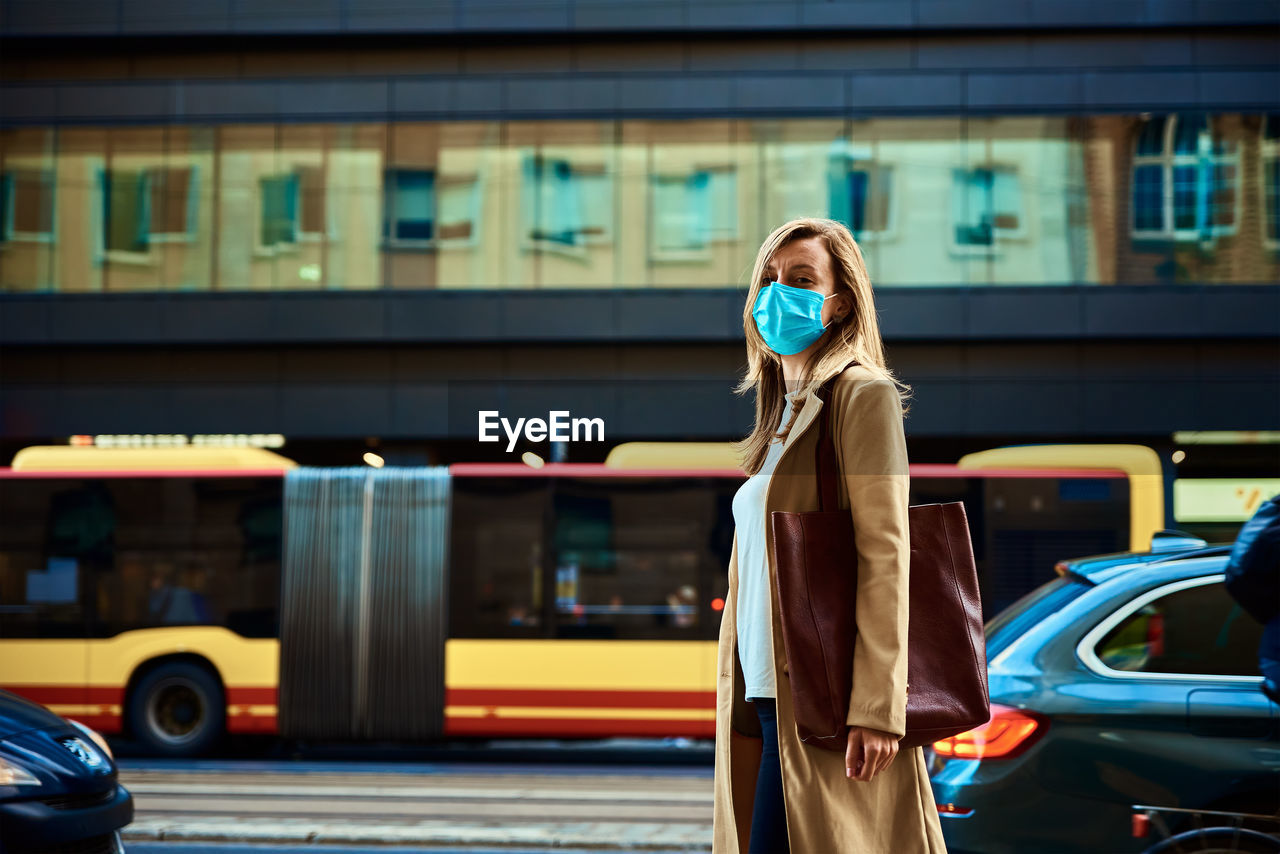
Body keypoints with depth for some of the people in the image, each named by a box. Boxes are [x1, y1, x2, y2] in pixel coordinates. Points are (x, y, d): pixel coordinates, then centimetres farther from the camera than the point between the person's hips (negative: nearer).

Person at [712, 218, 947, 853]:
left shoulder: (863, 393, -6)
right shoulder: (779, 415, 18)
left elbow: (885, 554, -14)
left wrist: (876, 706, -20)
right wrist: (739, 694, 17)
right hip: (763, 693, 8)